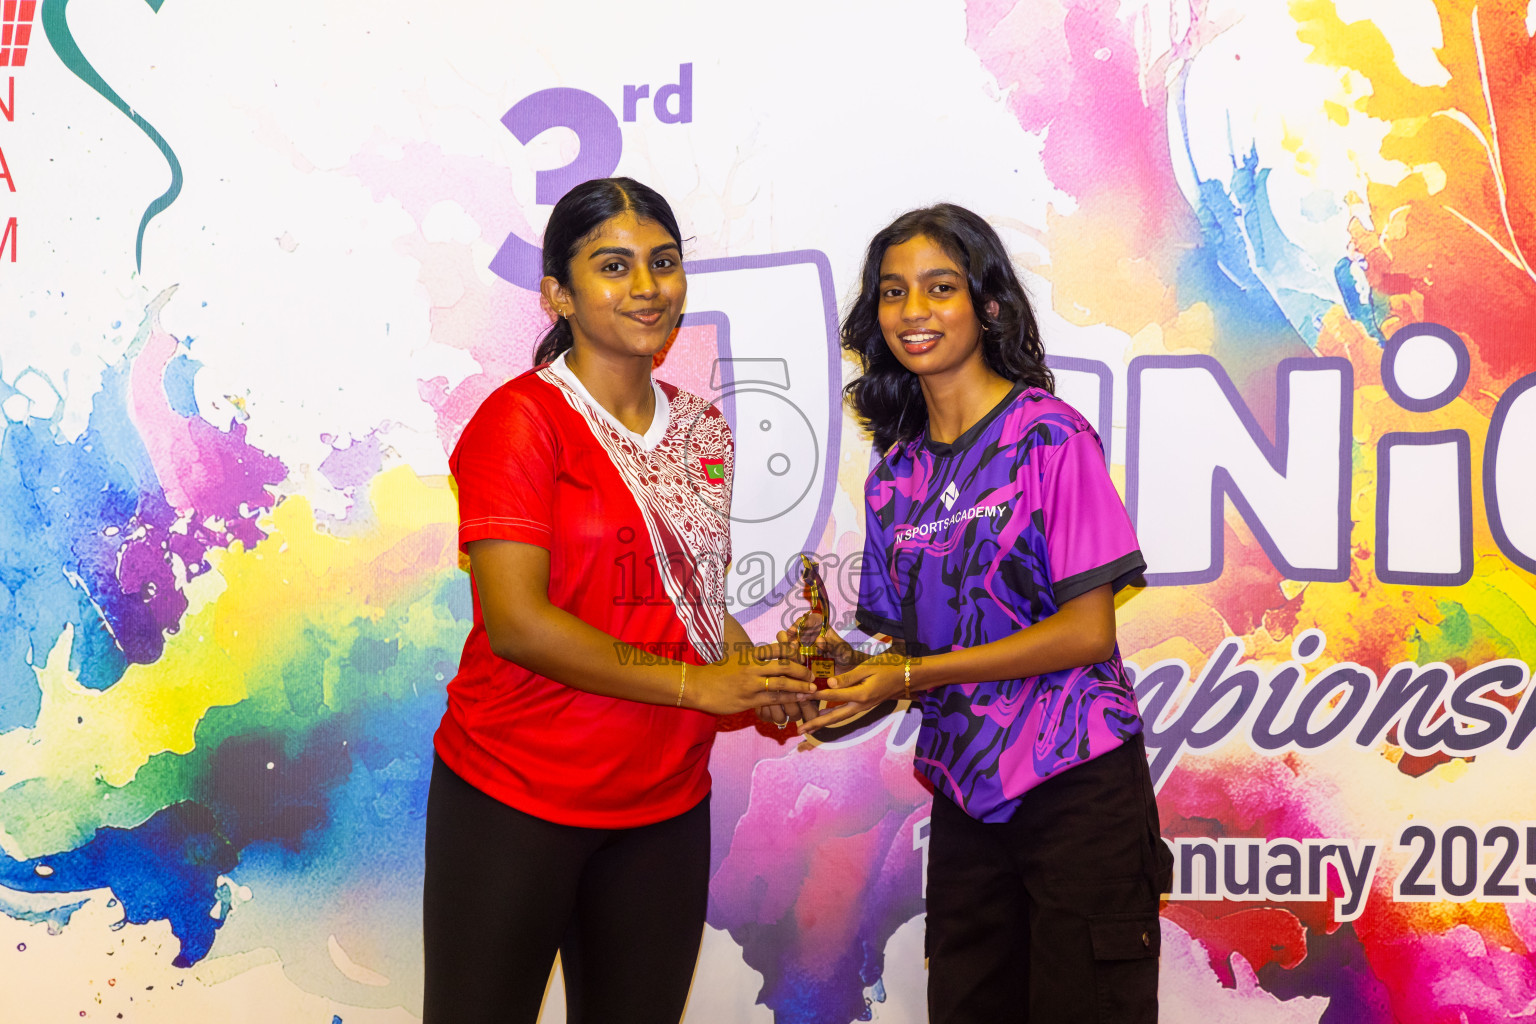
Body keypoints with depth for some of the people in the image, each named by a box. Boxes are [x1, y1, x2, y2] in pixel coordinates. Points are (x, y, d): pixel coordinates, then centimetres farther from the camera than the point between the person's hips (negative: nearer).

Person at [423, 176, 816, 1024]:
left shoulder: (702, 430, 9)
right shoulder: (521, 417, -11)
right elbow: (516, 621, -20)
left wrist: (759, 670, -1)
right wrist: (692, 683, -16)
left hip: (666, 804, 6)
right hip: (514, 796, -6)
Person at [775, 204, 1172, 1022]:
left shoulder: (1048, 434, -8)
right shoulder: (895, 473, 9)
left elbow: (1088, 631, -13)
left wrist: (907, 675, -16)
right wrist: (850, 665, -10)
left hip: (1073, 784, -5)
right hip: (965, 793, 5)